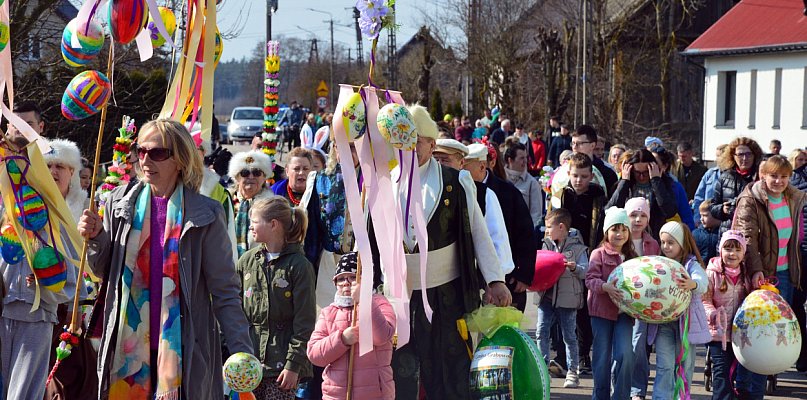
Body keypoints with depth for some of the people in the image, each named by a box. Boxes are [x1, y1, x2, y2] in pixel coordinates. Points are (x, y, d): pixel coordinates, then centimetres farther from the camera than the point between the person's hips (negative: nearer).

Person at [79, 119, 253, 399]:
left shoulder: (205, 214, -4)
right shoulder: (121, 202, 6)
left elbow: (224, 290, -4)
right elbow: (104, 271, 16)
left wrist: (241, 351, -13)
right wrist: (96, 237, -4)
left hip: (182, 349, -3)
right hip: (128, 344, 3)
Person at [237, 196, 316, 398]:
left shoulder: (299, 265, -6)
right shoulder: (246, 261, 8)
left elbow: (305, 322, -7)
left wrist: (294, 364, -11)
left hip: (282, 362, -4)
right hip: (248, 361, 4)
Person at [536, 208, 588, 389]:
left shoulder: (578, 248, -4)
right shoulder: (546, 245, 11)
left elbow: (585, 271, -9)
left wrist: (575, 268, -28)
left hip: (567, 298, -5)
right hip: (546, 296, 5)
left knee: (569, 335, 3)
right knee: (541, 332, 1)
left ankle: (572, 371, 13)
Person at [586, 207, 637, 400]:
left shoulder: (632, 257, 11)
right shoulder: (599, 254, -1)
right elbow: (590, 279, -10)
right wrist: (606, 286, -28)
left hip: (624, 311, 2)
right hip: (602, 310, -2)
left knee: (624, 355, -9)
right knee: (602, 356, 5)